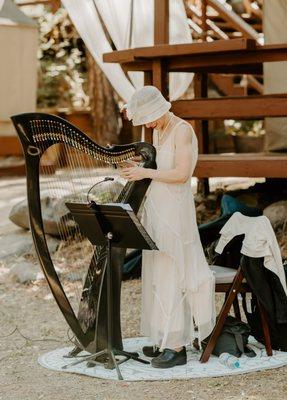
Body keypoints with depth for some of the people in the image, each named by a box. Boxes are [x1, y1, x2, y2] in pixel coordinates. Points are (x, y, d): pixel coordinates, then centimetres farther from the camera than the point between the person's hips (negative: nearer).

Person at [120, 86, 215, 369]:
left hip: (174, 211, -9)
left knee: (171, 276, -6)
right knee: (157, 276, 11)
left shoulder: (182, 130, -13)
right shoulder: (157, 131, 13)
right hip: (156, 209, 9)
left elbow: (181, 174, -20)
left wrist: (146, 173, -17)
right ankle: (164, 340, 20)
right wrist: (136, 171, 4)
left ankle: (177, 347, 0)